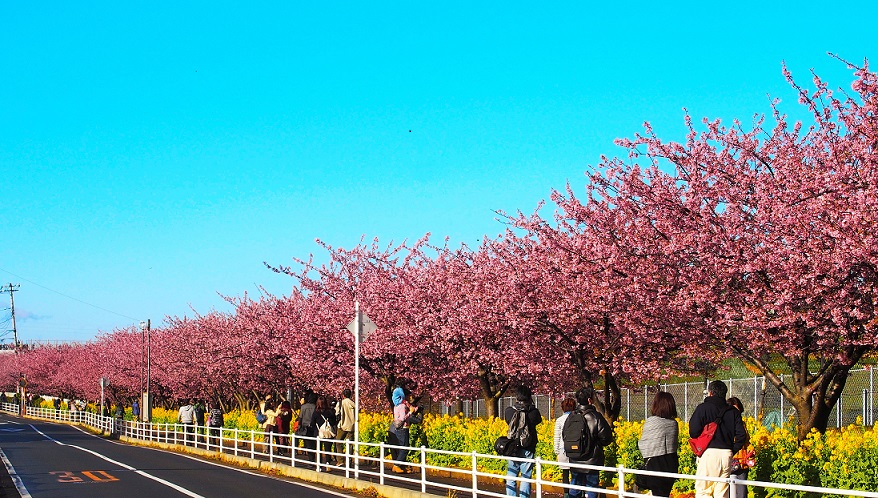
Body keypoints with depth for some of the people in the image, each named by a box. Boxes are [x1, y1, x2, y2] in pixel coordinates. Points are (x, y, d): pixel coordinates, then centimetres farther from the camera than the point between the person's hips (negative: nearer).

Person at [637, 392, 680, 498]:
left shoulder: (650, 422, -11)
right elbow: (676, 444, 13)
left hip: (655, 462, -5)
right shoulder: (674, 423, 3)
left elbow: (642, 445, -4)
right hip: (672, 463, 5)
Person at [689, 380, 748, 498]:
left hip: (709, 452, -5)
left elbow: (693, 433, -9)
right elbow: (741, 435, 5)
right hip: (726, 454, 5)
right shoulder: (733, 412, 11)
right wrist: (732, 450, 15)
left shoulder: (703, 408, -2)